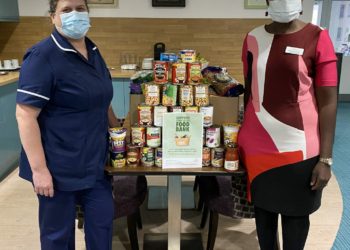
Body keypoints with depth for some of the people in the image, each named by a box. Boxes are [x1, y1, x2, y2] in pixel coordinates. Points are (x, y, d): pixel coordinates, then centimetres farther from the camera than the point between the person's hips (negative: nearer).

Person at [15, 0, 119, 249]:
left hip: (95, 162, 7)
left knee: (103, 220, 15)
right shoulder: (42, 56, -15)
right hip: (59, 167, -6)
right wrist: (39, 169, -22)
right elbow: (25, 114, -19)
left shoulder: (93, 51, 8)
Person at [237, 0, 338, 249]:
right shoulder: (254, 38, 3)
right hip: (258, 145, 3)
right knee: (263, 206, 18)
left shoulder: (317, 38, -7)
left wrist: (325, 158, -10)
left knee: (296, 213, 13)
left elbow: (328, 101, -8)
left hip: (298, 146, -3)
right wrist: (247, 134, 13)